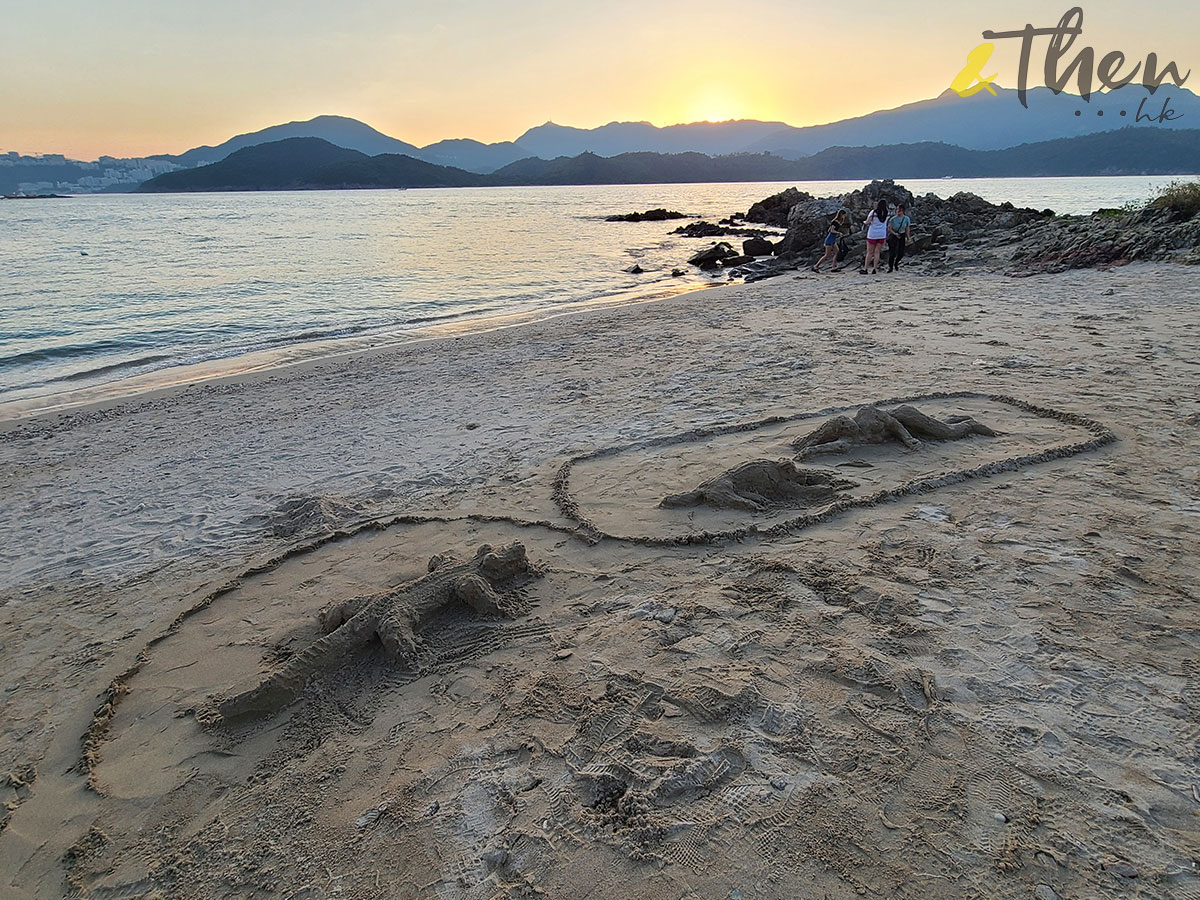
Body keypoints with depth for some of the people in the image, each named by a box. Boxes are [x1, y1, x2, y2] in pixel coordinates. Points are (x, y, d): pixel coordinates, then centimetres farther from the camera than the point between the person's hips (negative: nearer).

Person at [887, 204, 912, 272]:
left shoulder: (906, 219, -6)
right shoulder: (893, 219, -13)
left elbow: (907, 229, 3)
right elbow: (889, 228, -4)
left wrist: (907, 238, 7)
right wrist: (894, 233, -19)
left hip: (902, 236, 2)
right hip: (893, 236, -2)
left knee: (901, 253, 1)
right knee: (892, 252, -9)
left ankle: (896, 263, 32)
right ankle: (890, 267, 6)